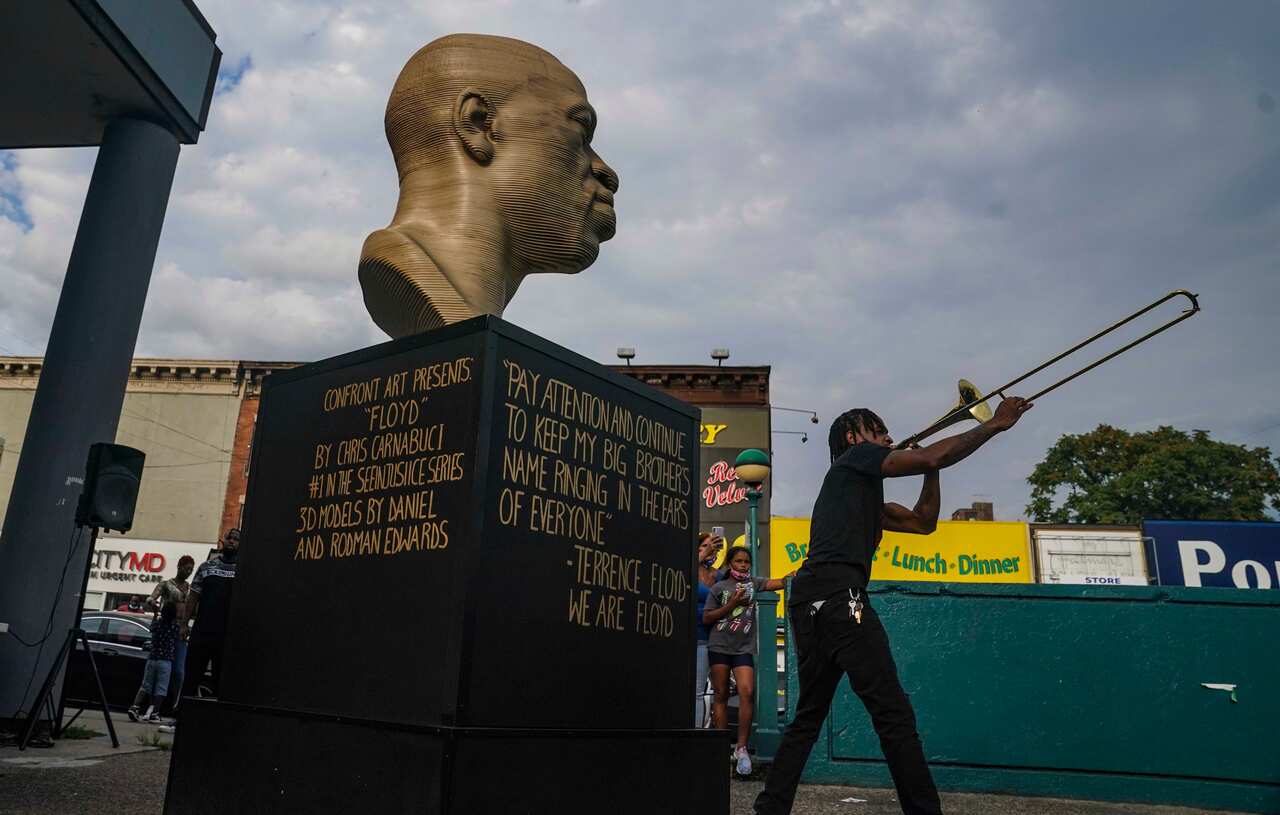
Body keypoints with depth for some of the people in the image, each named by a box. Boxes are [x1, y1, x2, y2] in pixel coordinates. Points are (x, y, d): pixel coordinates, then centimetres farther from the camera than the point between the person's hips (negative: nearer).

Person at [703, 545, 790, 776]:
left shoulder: (753, 583, 7)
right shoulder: (719, 588, 4)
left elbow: (778, 583, -7)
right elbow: (706, 618, 2)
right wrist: (731, 604, -8)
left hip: (744, 649, 0)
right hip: (719, 646, 0)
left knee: (747, 693, -14)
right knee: (721, 695, 5)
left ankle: (741, 747, -7)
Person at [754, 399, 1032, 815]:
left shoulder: (865, 494, 32)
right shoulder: (855, 458, 6)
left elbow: (922, 522, 32)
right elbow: (933, 458, -2)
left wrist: (931, 469, 24)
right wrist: (996, 424, 7)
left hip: (810, 601, 10)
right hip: (836, 594, -10)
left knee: (809, 716, 14)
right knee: (894, 714, -9)